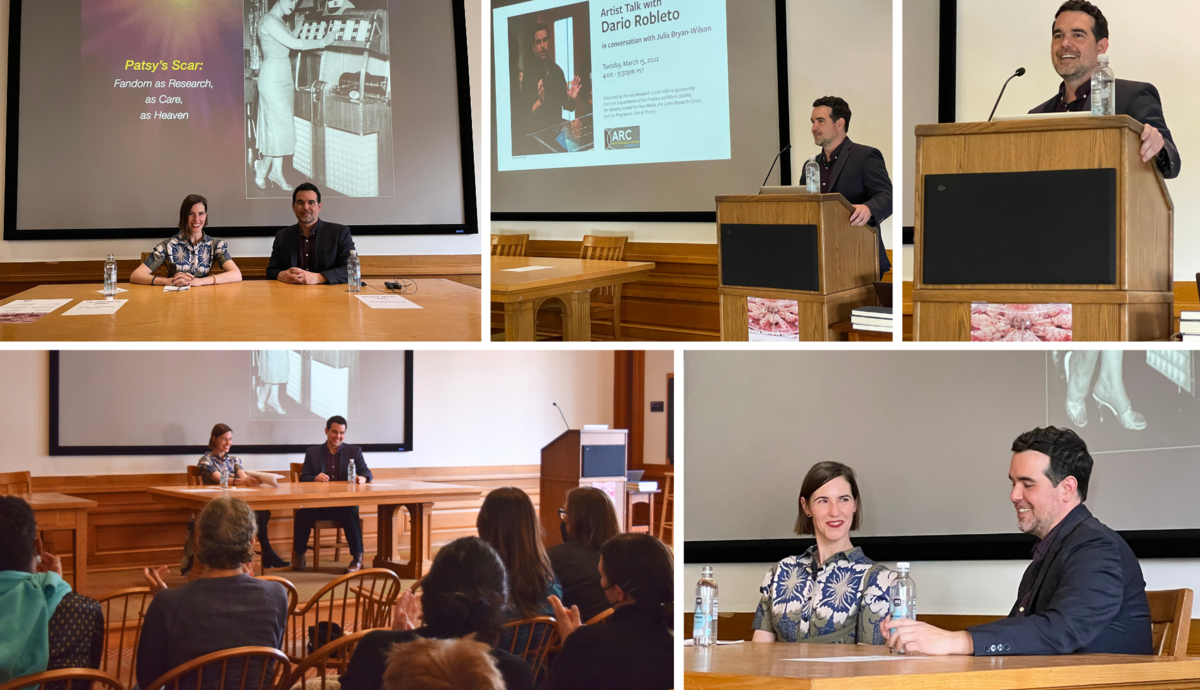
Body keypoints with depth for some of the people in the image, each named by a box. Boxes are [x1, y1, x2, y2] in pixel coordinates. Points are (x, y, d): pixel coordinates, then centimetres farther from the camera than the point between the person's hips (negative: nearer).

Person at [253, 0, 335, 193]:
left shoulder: (280, 22, 15)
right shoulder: (268, 21, -16)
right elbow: (292, 44, -22)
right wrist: (322, 42, -17)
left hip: (284, 78, 9)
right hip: (272, 78, -9)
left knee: (281, 127, 9)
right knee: (279, 124, -7)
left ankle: (276, 172, 13)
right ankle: (262, 167, 8)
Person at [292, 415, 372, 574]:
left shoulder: (354, 451, 14)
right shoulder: (312, 452, 14)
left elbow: (367, 473, 5)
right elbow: (303, 478, 7)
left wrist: (362, 478, -21)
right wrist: (315, 478, -17)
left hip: (345, 504, -1)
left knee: (351, 515, -35)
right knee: (302, 513, -29)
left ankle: (357, 557, -25)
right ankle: (299, 555, -9)